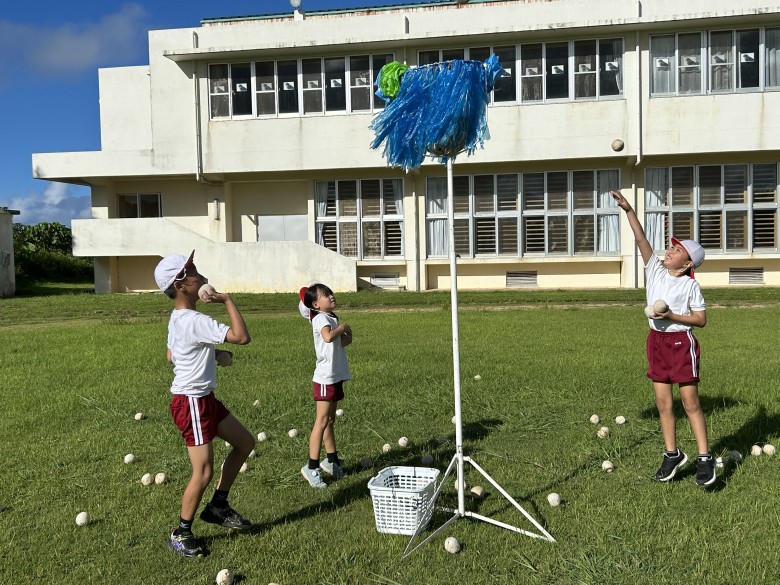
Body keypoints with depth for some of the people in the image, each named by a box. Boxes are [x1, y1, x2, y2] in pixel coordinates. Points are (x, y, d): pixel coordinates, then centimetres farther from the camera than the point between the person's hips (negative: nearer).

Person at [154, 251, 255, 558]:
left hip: (205, 398, 11)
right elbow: (242, 337, -29)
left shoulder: (177, 319, 7)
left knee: (245, 442, 17)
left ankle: (218, 506, 29)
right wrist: (227, 300, -20)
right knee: (204, 472, -5)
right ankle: (180, 535, 16)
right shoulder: (195, 321, -25)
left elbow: (171, 357, 19)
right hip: (191, 403, -11)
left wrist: (214, 355, 11)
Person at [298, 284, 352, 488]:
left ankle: (332, 460, 29)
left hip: (335, 377, 9)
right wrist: (342, 327, -19)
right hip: (325, 378, -9)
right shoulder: (321, 318, -15)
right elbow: (328, 336, -36)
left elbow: (342, 342, 14)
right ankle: (312, 467, -2)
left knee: (329, 420, 18)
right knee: (322, 421, -7)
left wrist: (345, 335, -6)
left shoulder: (331, 317, 13)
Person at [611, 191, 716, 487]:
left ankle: (705, 458, 9)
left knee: (690, 402, -1)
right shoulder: (655, 269, 4)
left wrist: (672, 316, -19)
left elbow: (701, 319, -7)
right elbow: (641, 240, -3)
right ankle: (672, 454, 21)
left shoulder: (691, 285, -7)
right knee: (663, 403, 9)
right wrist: (628, 210, -10)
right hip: (656, 341, 5)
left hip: (681, 342, -5)